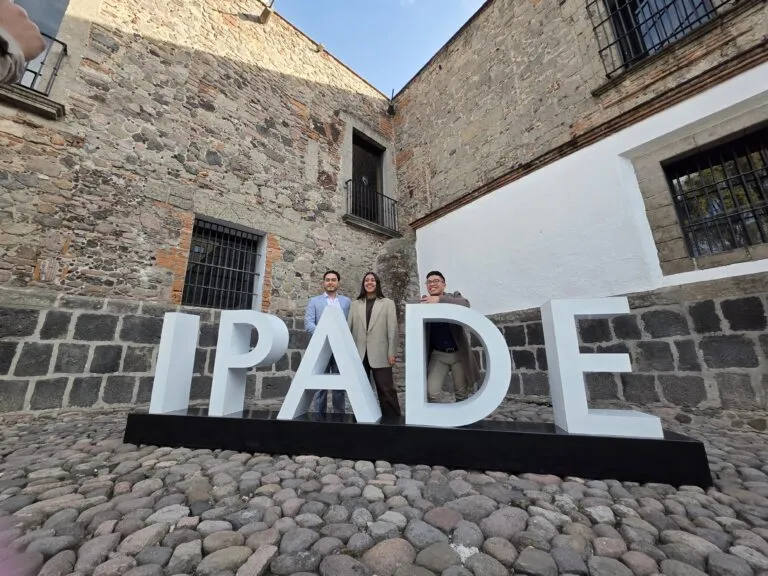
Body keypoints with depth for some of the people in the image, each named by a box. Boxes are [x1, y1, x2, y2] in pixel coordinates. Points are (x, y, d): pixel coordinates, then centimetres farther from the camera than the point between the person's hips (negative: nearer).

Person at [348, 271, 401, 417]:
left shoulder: (388, 303, 6)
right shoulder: (356, 304, 12)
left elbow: (392, 330, 0)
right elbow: (349, 329, 10)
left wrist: (392, 353, -5)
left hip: (380, 355, -2)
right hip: (359, 355, 3)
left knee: (386, 390, 1)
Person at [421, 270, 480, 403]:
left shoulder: (454, 296, 4)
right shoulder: (424, 303, 4)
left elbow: (465, 304, -21)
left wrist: (440, 300, -31)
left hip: (459, 353, 0)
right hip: (438, 354, 0)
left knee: (462, 393, 11)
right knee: (432, 392, -12)